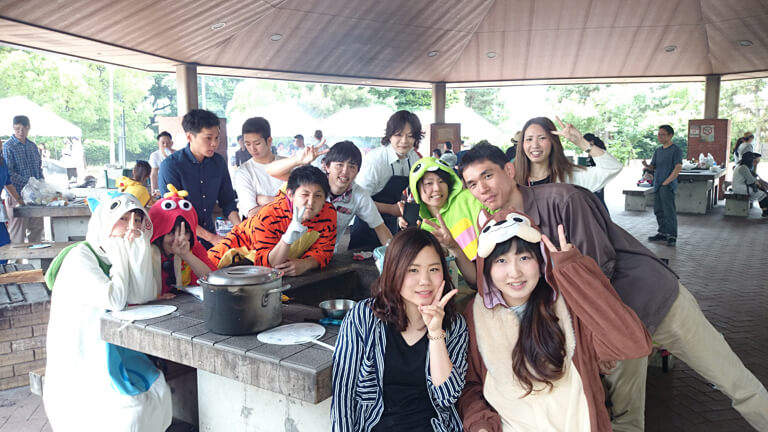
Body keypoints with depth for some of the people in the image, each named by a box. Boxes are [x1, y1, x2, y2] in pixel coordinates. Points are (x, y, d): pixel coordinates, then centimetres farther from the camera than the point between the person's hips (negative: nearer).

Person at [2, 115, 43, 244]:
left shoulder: (32, 146, 13)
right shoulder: (8, 146, -6)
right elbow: (8, 173, -13)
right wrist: (27, 183, -21)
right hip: (17, 194, -6)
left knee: (37, 227, 9)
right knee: (18, 230, -1)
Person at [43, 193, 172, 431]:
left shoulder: (126, 253, 7)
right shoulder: (81, 257, -13)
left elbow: (143, 297, -9)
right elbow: (114, 300, -25)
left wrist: (137, 249, -13)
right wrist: (120, 256, -13)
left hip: (112, 352, 6)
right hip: (78, 362, -6)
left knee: (158, 393, -12)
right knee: (128, 411, -23)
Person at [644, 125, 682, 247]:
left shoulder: (676, 150, -6)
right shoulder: (658, 151, 16)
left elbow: (678, 168, -13)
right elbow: (653, 166, 17)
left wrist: (666, 182, -16)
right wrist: (646, 165, -6)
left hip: (668, 186, -7)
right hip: (657, 186, 7)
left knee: (669, 211, -7)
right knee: (658, 211, 11)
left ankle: (672, 236, -2)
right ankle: (662, 233, 22)